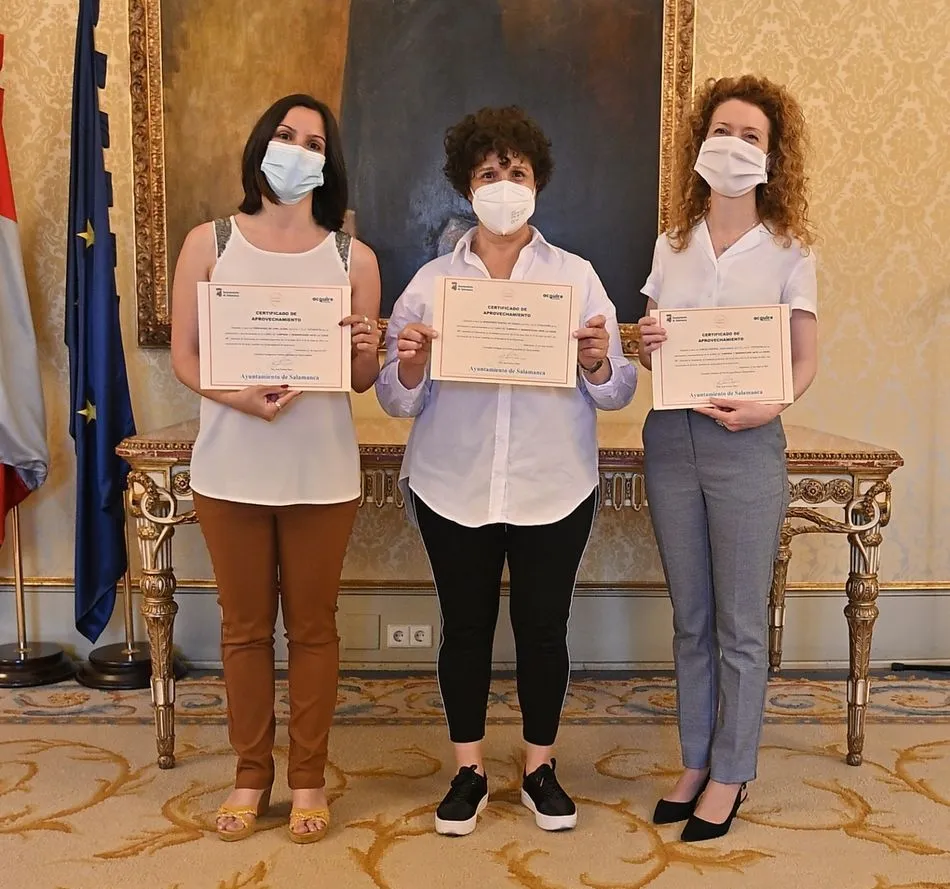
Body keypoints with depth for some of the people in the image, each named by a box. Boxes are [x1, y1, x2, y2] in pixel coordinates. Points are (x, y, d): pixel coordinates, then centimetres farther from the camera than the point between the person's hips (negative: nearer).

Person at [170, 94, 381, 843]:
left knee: (313, 625, 9)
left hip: (321, 471, 0)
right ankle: (252, 775, 27)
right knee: (245, 626, 11)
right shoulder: (210, 243, 2)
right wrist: (238, 397, -19)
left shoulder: (353, 257, 2)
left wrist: (363, 351, -20)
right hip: (230, 467, 0)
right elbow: (183, 355, -1)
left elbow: (363, 381, 3)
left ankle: (309, 778, 24)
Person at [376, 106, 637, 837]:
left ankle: (540, 767, 29)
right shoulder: (431, 282, 3)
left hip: (554, 490, 0)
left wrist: (599, 363, -19)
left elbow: (616, 394, 1)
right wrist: (409, 365, -19)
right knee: (466, 628, 10)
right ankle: (469, 770, 27)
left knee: (544, 627, 8)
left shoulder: (577, 277, 3)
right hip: (454, 490, 0)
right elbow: (399, 401, 1)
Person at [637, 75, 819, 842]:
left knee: (740, 624, 5)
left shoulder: (789, 249, -1)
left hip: (746, 445, -3)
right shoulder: (672, 243, 9)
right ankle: (696, 763, 27)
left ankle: (730, 776, 20)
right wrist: (645, 349, -9)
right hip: (670, 438, 4)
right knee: (691, 619, 13)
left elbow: (806, 361, 0)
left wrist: (766, 406, -19)